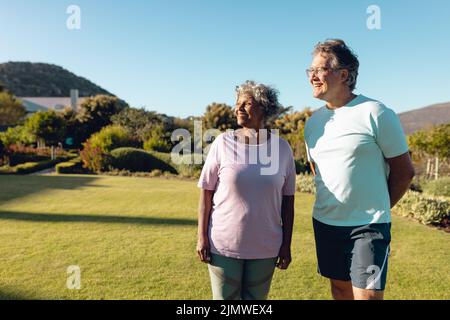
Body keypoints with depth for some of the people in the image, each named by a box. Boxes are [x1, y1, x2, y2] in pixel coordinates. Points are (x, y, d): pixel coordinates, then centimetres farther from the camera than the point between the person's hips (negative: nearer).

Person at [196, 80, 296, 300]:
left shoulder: (282, 148, 0)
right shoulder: (223, 142, -5)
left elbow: (287, 201, 4)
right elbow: (206, 193, -2)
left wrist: (286, 245, 4)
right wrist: (202, 237, -5)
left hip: (265, 248, 2)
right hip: (224, 245, -1)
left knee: (256, 298, 16)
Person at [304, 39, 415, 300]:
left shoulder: (376, 114, -10)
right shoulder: (313, 122, 6)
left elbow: (404, 171, -3)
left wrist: (375, 209, 4)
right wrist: (333, 206, 14)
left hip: (368, 226, -5)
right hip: (324, 223, 5)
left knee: (367, 294, -2)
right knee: (340, 288, 17)